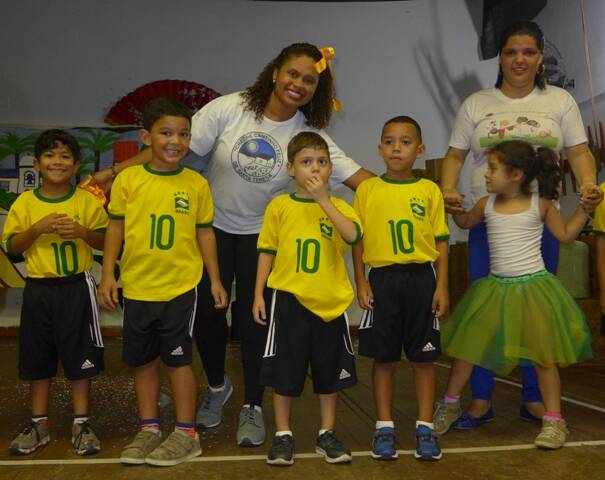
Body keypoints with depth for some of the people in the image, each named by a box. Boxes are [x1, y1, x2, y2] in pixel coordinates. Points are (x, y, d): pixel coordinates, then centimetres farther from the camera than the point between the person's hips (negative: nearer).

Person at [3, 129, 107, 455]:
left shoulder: (87, 200, -2)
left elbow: (105, 241, 1)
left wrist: (83, 232, -18)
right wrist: (38, 228, -16)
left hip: (77, 288, -2)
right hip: (38, 290, 2)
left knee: (80, 357, 4)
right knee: (37, 358, 11)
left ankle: (81, 424, 16)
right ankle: (39, 424, 25)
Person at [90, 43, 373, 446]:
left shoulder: (310, 134, -12)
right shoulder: (229, 109, -14)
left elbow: (358, 177, -16)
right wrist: (115, 171, -17)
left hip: (263, 234, 0)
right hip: (214, 226, 0)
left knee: (256, 315, -1)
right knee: (206, 310, 3)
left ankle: (253, 407, 18)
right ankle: (217, 386, 32)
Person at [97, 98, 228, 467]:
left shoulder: (197, 184, -3)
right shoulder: (128, 180, -2)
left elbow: (205, 233, 4)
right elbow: (116, 228, 4)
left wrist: (215, 280, 2)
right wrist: (108, 275, -1)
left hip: (181, 287, -2)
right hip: (137, 287, 2)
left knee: (178, 359, 5)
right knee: (144, 361, 14)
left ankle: (186, 434, 19)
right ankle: (149, 429, 30)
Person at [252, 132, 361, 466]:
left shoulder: (337, 206, 1)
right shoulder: (279, 206, 0)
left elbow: (352, 235, -20)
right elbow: (267, 252, 4)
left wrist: (322, 199, -21)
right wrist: (258, 294, 1)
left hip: (330, 301, 1)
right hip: (289, 299, -1)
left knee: (329, 370, 12)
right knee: (284, 370, 6)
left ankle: (327, 434, 28)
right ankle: (283, 435, 23)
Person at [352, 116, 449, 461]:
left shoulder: (430, 190, 3)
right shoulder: (367, 189, 3)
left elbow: (441, 242, 4)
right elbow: (358, 241, 5)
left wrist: (442, 287, -1)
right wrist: (361, 283, -2)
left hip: (421, 278, 0)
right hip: (382, 279, 0)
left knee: (424, 357, 7)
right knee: (384, 357, 7)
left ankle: (425, 427, 20)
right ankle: (385, 427, 20)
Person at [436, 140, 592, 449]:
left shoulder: (540, 205, -5)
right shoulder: (486, 204, 3)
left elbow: (565, 235, 7)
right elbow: (465, 223, 22)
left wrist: (585, 207, -2)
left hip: (534, 287, -3)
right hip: (496, 287, 3)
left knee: (543, 355, 2)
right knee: (466, 347, 8)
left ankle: (554, 420, 17)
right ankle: (449, 404, 27)